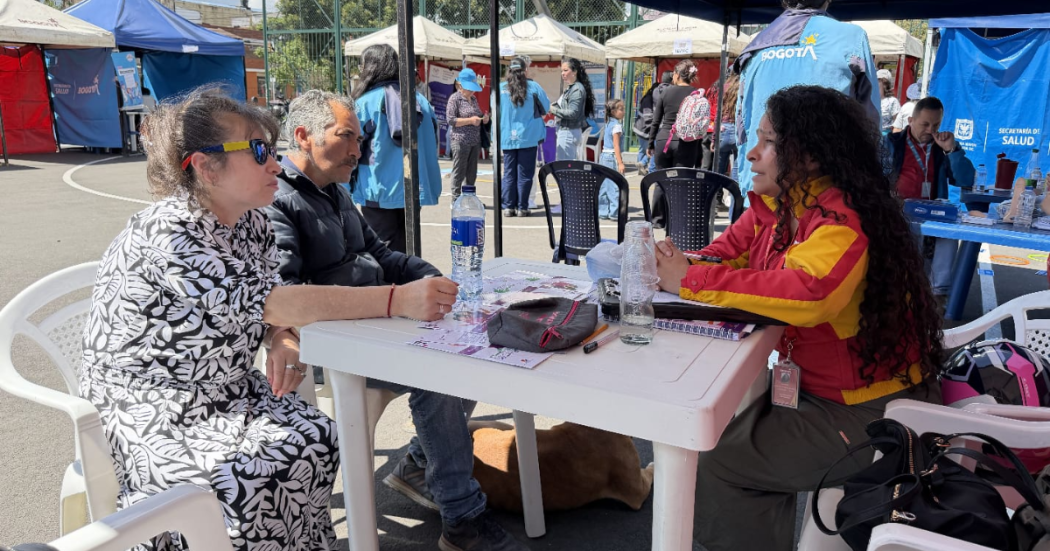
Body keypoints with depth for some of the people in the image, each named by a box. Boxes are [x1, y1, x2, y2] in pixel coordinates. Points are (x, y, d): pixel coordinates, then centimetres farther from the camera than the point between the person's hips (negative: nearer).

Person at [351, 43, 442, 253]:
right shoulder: (420, 100, 5)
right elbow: (432, 143, 10)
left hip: (379, 192, -5)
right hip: (414, 190, 5)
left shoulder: (365, 102, -9)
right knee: (407, 250, 16)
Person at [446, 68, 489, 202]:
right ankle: (456, 200, 2)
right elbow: (450, 119, -12)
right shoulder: (455, 98, -5)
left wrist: (484, 118, 5)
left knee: (472, 172, 11)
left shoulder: (474, 99, 16)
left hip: (475, 141, 7)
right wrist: (470, 120, -19)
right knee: (459, 172, -3)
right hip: (460, 141, -7)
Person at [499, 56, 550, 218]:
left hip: (507, 138, 2)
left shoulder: (501, 88, -2)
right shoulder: (533, 87, -6)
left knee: (509, 173, 8)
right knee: (525, 174, 4)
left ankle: (508, 206, 8)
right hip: (528, 137, -2)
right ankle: (522, 207, 5)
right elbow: (546, 107, 4)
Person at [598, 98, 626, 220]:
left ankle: (602, 212, 14)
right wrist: (620, 162, -20)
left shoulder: (608, 123, 14)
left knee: (604, 186, 10)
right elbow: (616, 145, -18)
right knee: (615, 186, -6)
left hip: (604, 155, 9)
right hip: (613, 157, -9)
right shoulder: (617, 125, -12)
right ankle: (615, 212, -5)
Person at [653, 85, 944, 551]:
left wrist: (692, 280, -36)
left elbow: (807, 293, -43)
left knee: (718, 462, -10)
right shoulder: (775, 207, 1)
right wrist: (675, 267, -17)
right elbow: (726, 256, 5)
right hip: (811, 386, 8)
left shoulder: (842, 219, -26)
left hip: (874, 410, -8)